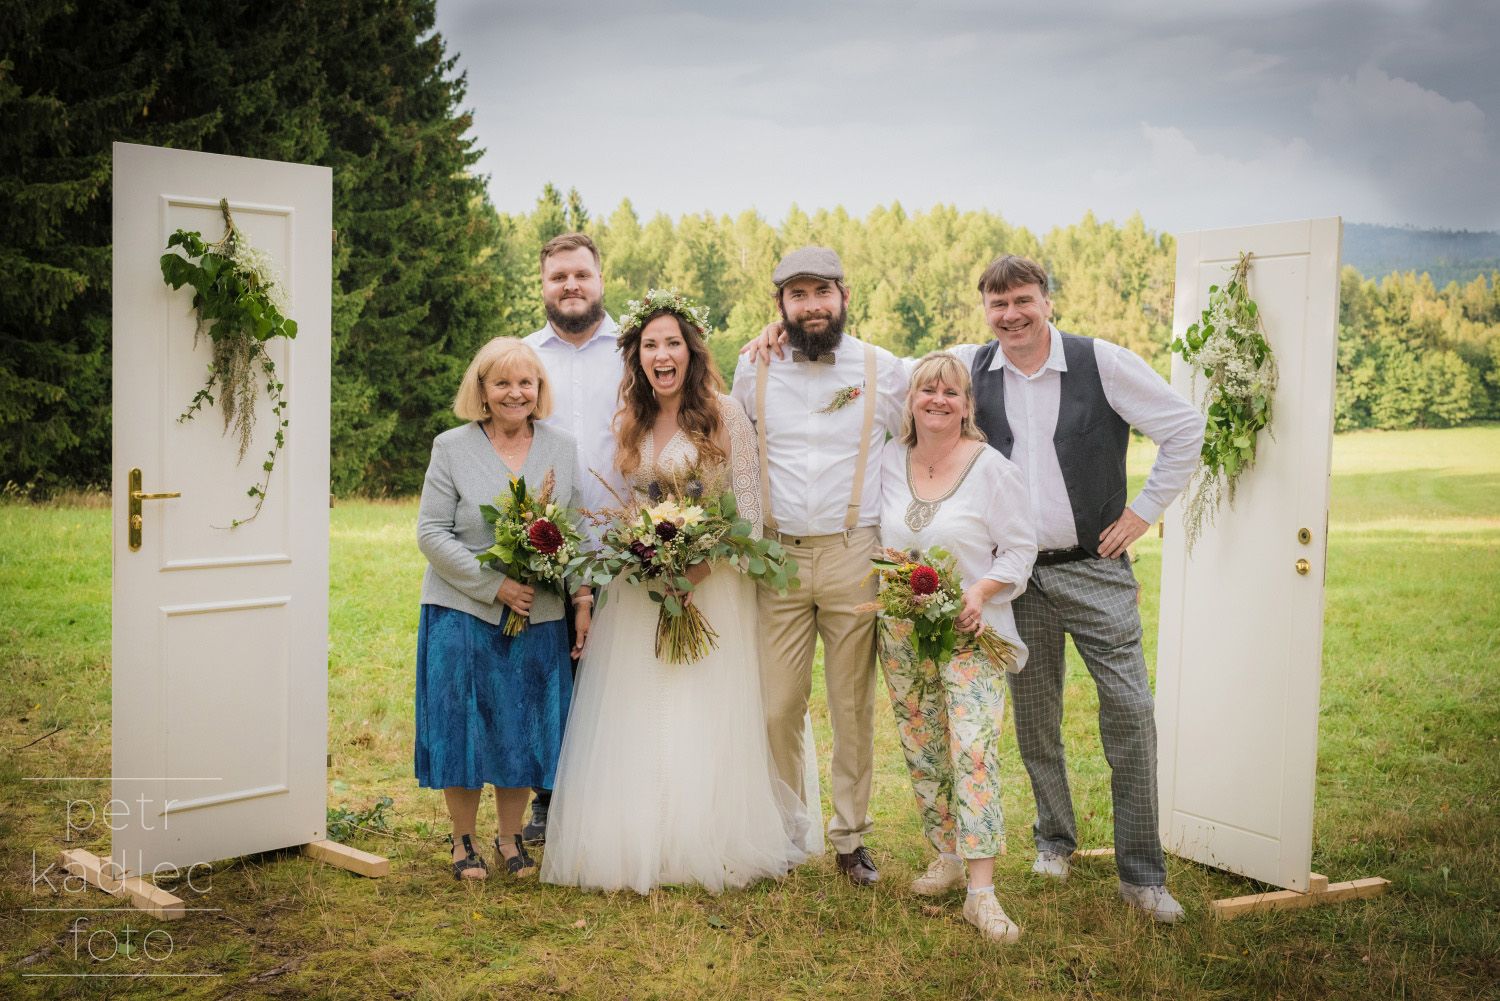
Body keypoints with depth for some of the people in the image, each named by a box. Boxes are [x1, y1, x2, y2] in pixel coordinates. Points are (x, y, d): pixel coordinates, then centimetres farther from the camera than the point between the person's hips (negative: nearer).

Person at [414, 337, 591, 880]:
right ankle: (463, 841, 22)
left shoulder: (563, 448, 6)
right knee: (463, 726, 4)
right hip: (463, 613, -2)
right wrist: (495, 586, -14)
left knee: (523, 728, 8)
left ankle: (511, 837, 26)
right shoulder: (451, 448, -1)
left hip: (539, 617, 2)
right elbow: (432, 534, -6)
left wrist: (582, 601, -1)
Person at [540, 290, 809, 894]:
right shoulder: (629, 423, 9)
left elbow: (749, 509, -6)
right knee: (637, 724, 4)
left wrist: (701, 562, -17)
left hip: (710, 586, -4)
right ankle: (640, 847, 12)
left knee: (707, 721, -2)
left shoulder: (724, 415, -5)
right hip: (641, 589, 4)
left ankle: (712, 848, 9)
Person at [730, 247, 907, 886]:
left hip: (856, 556, -1)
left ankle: (850, 837, 19)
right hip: (776, 557, 1)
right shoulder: (753, 370, 6)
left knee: (853, 707, 6)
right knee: (777, 707, 2)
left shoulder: (883, 370, 2)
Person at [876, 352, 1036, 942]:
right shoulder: (888, 462, 6)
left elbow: (1020, 547, -4)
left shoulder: (992, 468, -6)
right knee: (922, 750, 11)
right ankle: (948, 854, 28)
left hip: (970, 632, -4)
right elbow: (872, 541, 19)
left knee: (974, 749, -14)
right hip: (901, 632, 5)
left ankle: (981, 890, -13)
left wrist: (981, 592, -20)